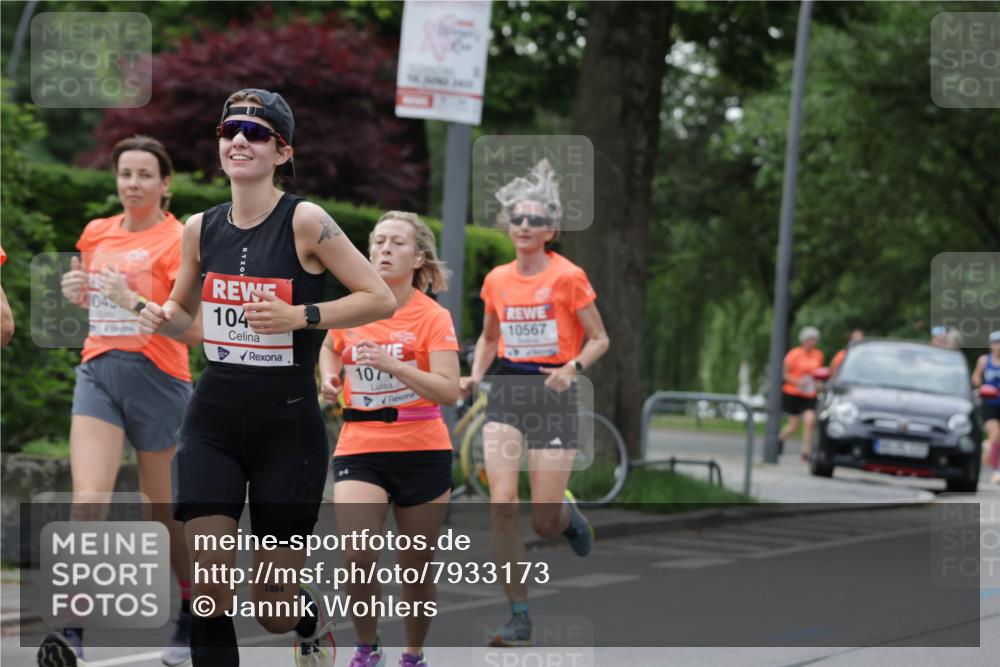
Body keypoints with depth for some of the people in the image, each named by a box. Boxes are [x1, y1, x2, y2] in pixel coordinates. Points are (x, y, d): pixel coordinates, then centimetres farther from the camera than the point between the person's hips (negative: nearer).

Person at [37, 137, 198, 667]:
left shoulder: (177, 241, -7)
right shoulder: (96, 233, 10)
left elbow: (195, 330, -14)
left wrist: (133, 302, -24)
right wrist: (75, 292, 5)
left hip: (157, 378, -4)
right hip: (98, 372, 4)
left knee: (163, 513, 8)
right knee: (87, 502, -14)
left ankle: (192, 620, 30)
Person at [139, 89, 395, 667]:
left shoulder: (305, 221, -10)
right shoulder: (200, 228, 5)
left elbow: (381, 299, -10)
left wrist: (298, 316, -20)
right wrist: (162, 317, -2)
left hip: (288, 426, -3)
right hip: (213, 423, 3)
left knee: (273, 611, 5)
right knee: (208, 587, -12)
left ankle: (311, 618, 42)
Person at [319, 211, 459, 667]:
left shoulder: (433, 317, -6)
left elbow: (448, 391, -19)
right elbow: (330, 346, 27)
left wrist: (391, 364, -29)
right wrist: (330, 379, 7)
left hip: (422, 451, -1)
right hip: (360, 446, 1)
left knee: (415, 567, 6)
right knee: (357, 556, -19)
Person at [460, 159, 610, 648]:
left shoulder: (568, 277, -6)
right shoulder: (496, 280, 6)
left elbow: (600, 340, 0)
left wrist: (573, 367, -19)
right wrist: (475, 375, 3)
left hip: (553, 393, -3)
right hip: (507, 391, 3)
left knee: (543, 522, -4)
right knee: (502, 502, -15)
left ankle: (569, 516, 36)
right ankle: (519, 616, -8)